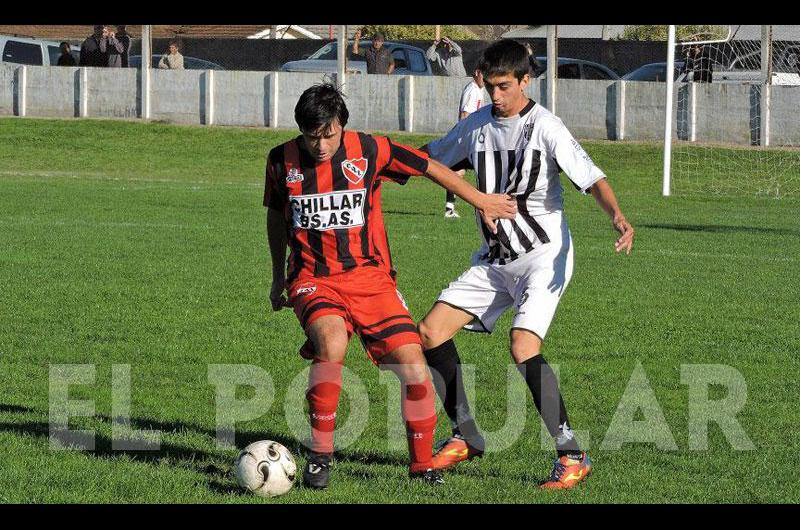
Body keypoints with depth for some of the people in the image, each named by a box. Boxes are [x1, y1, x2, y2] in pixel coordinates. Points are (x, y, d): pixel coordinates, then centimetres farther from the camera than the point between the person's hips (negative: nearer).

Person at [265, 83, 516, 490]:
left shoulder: (369, 151, -7)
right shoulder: (282, 161, -1)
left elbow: (430, 167, 8)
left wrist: (481, 201, 14)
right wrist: (278, 277, 24)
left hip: (370, 277, 1)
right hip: (313, 280, -1)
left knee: (413, 365, -13)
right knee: (331, 344, -32)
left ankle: (422, 464, 7)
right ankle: (319, 455, -18)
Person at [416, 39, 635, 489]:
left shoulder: (545, 127, -13)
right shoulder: (477, 125, 6)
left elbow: (591, 177, -22)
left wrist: (617, 216, -40)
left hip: (543, 254, -7)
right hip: (495, 258, 7)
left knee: (523, 346, -26)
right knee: (431, 332, 0)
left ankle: (572, 455, -18)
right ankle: (466, 438, 15)